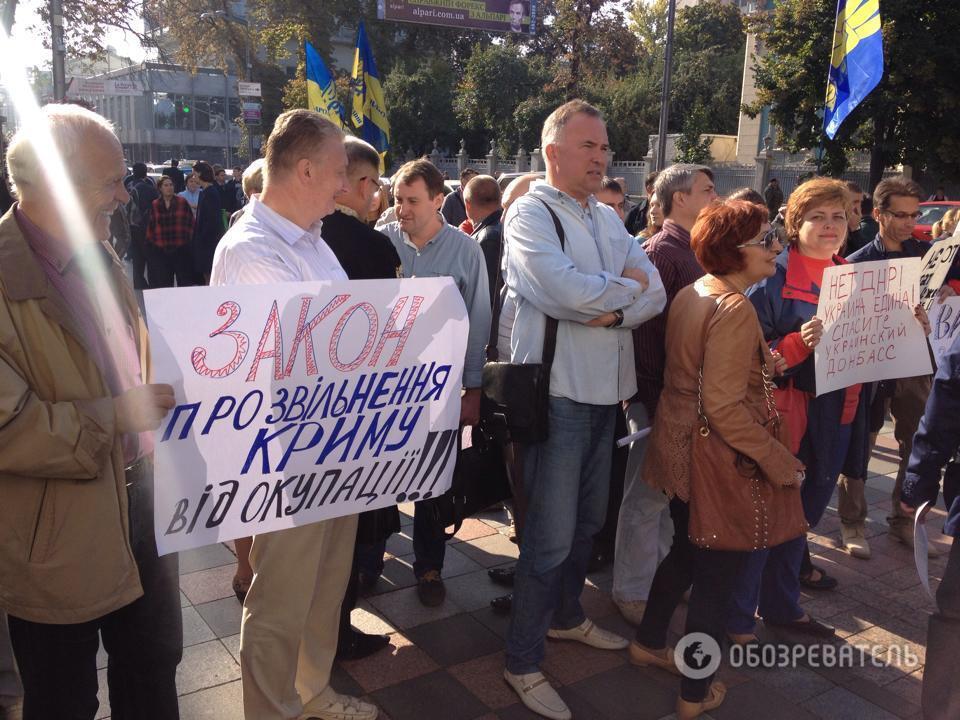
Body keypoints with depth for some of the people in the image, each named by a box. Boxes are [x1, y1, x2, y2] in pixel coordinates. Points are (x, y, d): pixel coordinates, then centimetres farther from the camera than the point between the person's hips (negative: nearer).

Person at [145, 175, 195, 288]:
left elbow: (190, 223, 4)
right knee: (163, 283, 5)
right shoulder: (155, 205, 5)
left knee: (184, 280, 3)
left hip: (181, 248, -1)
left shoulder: (182, 202, 1)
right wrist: (150, 241, 9)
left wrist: (188, 239, 0)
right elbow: (150, 226, 11)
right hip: (160, 250, 1)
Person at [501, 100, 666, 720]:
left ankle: (566, 616, 40)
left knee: (587, 520, 19)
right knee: (551, 533, -2)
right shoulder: (531, 214, -8)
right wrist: (626, 287, -7)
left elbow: (655, 293, 5)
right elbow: (567, 289, -25)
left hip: (606, 389, 7)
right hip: (558, 390, -7)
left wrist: (613, 312, -15)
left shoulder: (608, 219, 14)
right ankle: (524, 661, 14)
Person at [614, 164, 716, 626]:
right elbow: (645, 326, -21)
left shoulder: (696, 252, 12)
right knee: (646, 496, 2)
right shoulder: (661, 251, -14)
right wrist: (657, 396, -22)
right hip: (658, 395, -9)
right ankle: (633, 593, 16)